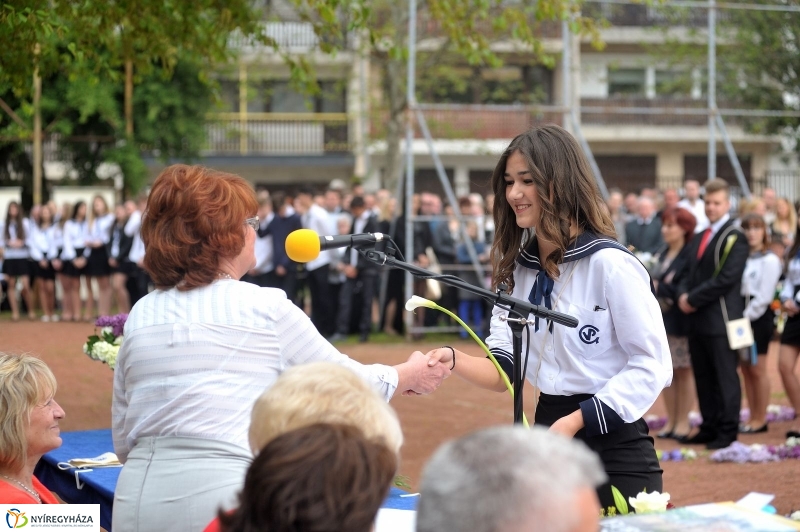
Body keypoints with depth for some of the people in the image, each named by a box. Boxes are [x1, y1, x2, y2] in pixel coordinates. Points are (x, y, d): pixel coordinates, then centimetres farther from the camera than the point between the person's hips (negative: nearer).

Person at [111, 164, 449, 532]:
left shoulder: (141, 315, 9)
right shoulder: (265, 308, -3)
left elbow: (123, 440, 13)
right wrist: (411, 374, 27)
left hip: (138, 500, 5)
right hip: (220, 494, -5)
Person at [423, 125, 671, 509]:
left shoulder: (608, 263, -14)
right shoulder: (517, 268, 7)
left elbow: (651, 366, -15)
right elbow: (505, 369, 2)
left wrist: (577, 420, -21)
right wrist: (453, 360, -18)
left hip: (614, 450, -7)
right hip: (547, 439, 7)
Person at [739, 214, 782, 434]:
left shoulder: (770, 260, -7)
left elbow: (764, 296, -13)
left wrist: (746, 316, -14)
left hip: (759, 317, -7)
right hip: (742, 317, 7)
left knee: (757, 369, -3)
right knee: (746, 369, 7)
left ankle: (760, 420, 3)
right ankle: (753, 418, 12)